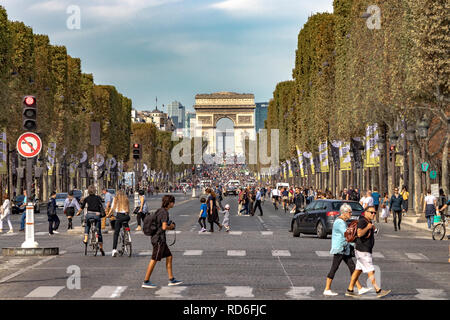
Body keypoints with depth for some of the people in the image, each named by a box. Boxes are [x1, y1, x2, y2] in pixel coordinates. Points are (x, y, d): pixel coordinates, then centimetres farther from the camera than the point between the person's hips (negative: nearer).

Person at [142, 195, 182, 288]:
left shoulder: (160, 210, 13)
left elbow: (157, 223, 22)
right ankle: (146, 282, 0)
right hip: (159, 239, -10)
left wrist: (169, 225, 13)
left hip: (156, 238, 10)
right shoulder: (164, 212, -16)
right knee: (154, 260, -4)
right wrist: (171, 226, -5)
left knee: (169, 257, 12)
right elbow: (164, 227, -25)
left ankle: (171, 280, 14)